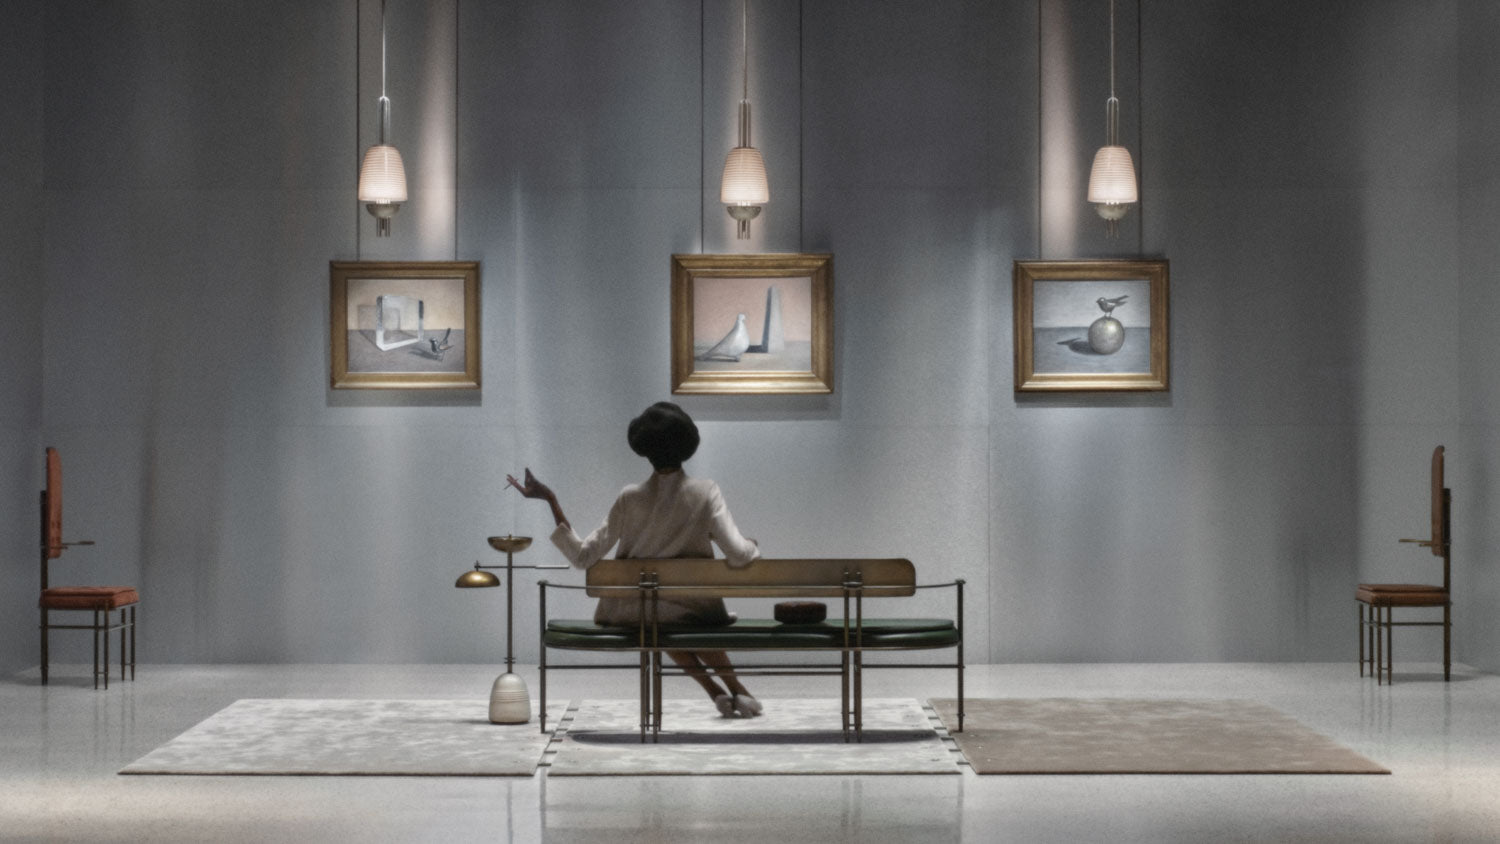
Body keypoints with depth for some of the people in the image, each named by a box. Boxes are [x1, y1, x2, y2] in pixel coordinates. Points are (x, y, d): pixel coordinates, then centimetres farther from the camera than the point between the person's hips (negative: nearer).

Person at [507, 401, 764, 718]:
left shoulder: (630, 498, -10)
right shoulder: (705, 492, -12)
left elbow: (583, 556, -8)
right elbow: (738, 555, -19)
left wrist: (551, 500, -6)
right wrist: (753, 547, 5)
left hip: (633, 615, 1)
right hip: (693, 614, -1)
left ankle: (717, 691, 29)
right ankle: (737, 689, 35)